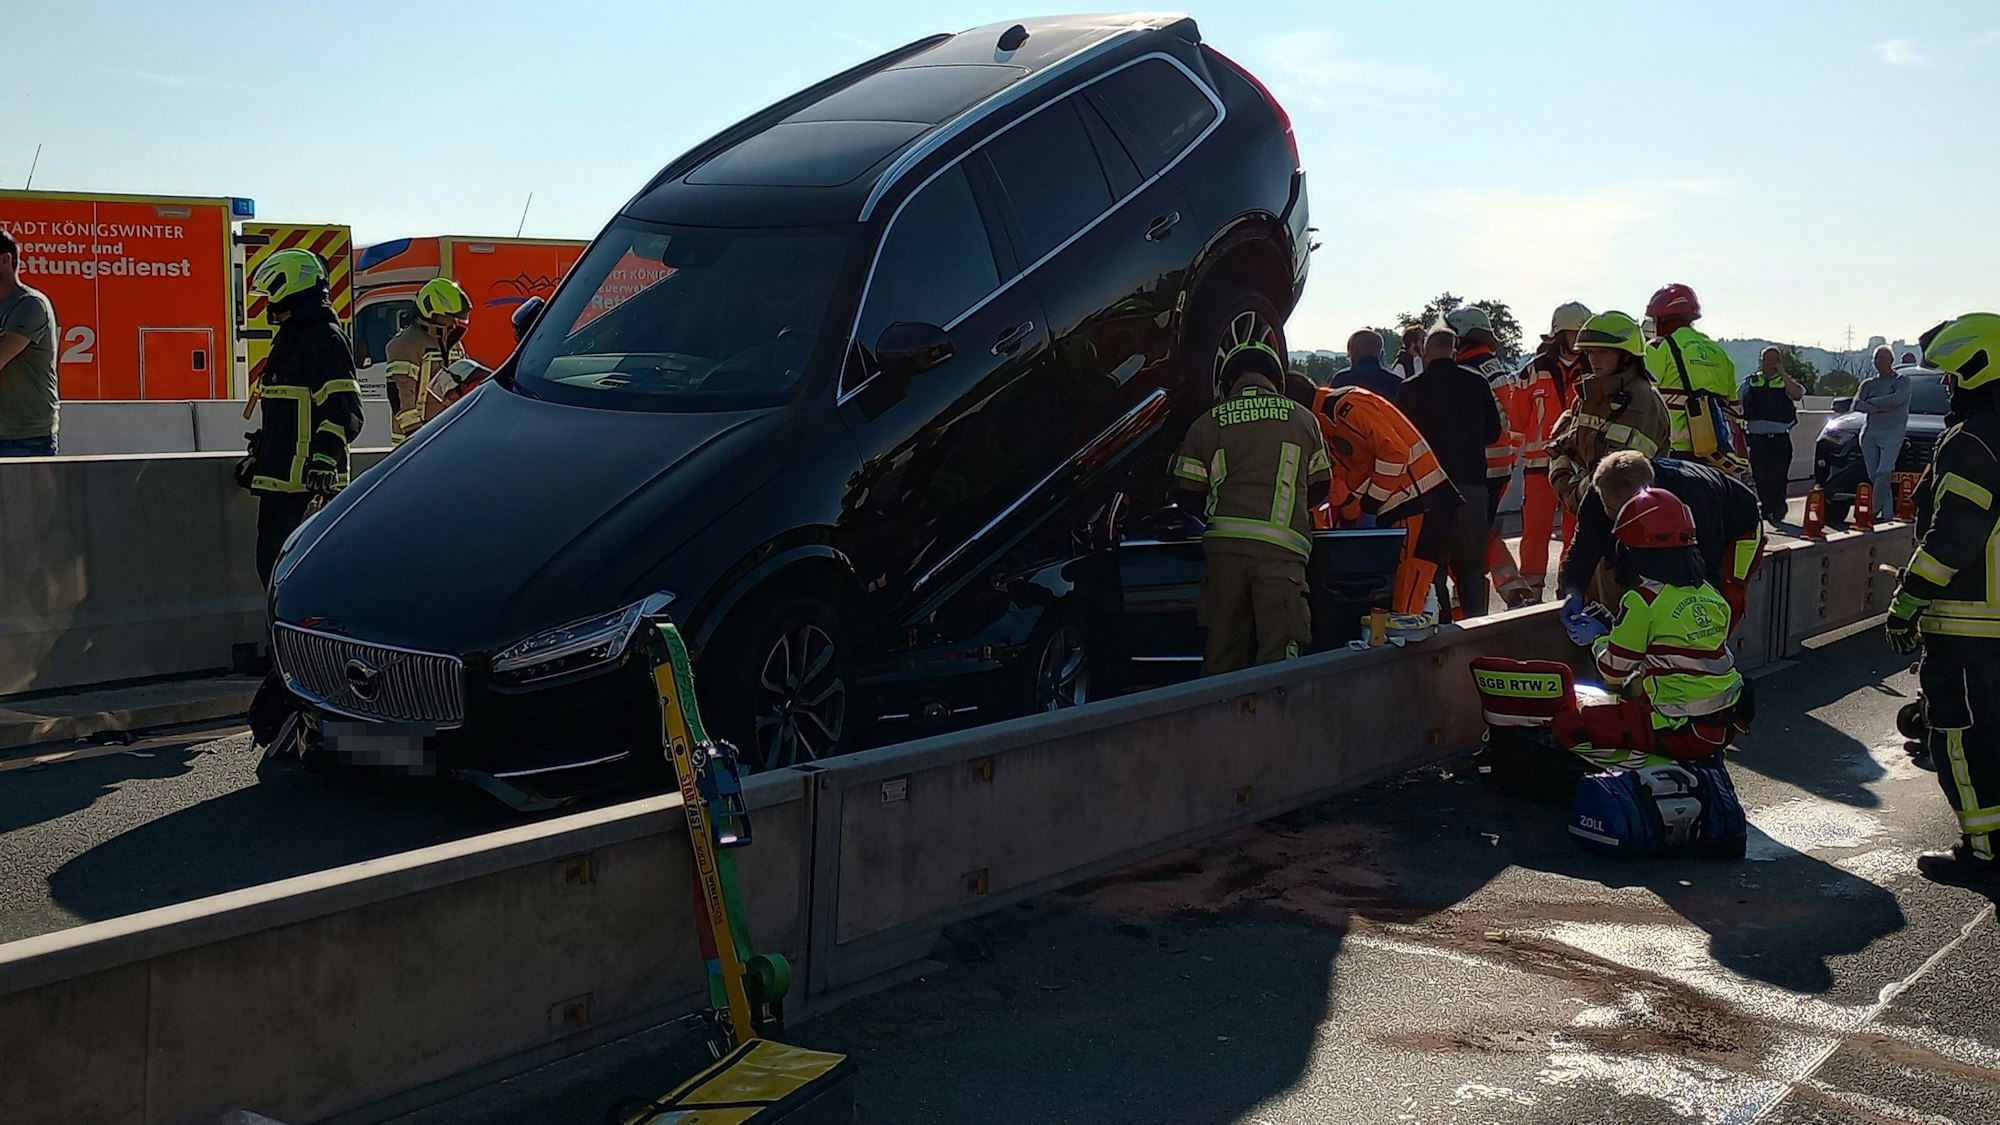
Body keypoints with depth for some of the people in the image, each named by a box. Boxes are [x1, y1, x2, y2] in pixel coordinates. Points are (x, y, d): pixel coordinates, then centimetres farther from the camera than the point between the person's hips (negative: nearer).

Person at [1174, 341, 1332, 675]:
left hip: (1223, 544, 2)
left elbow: (1187, 490, 11)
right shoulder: (1302, 419, 13)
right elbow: (1320, 486, 21)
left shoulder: (1207, 424, 11)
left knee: (1222, 650, 12)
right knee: (1278, 649, -4)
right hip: (1280, 546, -2)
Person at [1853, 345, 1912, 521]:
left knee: (1884, 473, -18)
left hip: (1892, 432, -5)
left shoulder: (1902, 380, 6)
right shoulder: (1869, 383, 18)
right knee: (1874, 476, 0)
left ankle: (1874, 510, -19)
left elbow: (1897, 399, -13)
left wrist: (1872, 401, -2)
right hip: (1869, 432, 5)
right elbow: (1857, 404, 3)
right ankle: (1887, 513, 6)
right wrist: (1879, 409, -10)